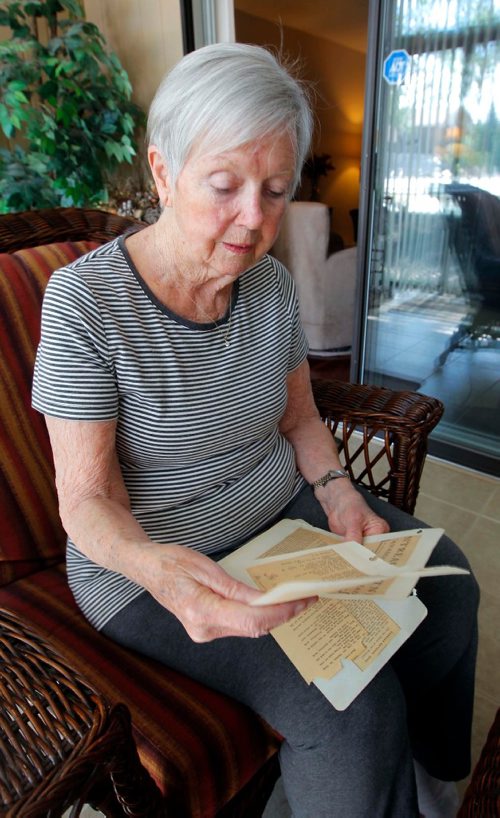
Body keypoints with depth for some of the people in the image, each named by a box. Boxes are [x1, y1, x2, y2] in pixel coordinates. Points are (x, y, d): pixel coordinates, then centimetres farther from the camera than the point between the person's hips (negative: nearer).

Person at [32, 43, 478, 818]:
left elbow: (299, 415, 8)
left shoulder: (271, 281, -3)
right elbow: (87, 501, -18)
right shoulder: (85, 300, -20)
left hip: (284, 508, 6)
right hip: (149, 559, -5)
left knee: (447, 591, 2)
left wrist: (339, 493, -10)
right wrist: (156, 567, -38)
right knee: (351, 712, -21)